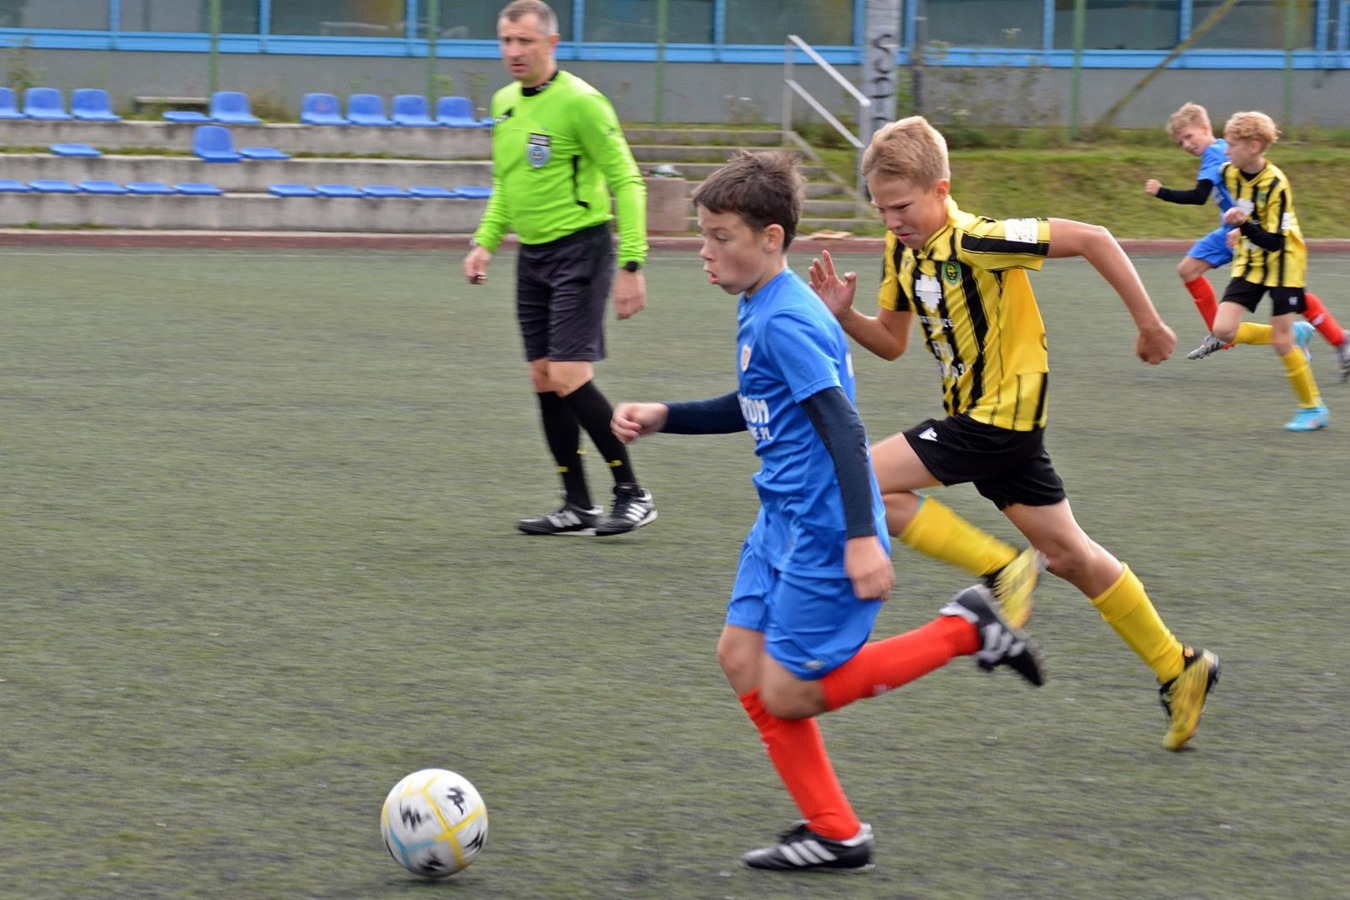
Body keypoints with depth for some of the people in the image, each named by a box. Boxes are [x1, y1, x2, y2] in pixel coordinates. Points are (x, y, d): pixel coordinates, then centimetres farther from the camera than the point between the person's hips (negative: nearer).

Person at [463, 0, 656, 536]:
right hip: (532, 255, 8)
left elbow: (626, 181, -14)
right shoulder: (504, 102, 10)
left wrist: (631, 265, -18)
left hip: (580, 250, -8)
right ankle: (578, 508, 14)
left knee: (569, 377, -14)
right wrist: (485, 241, 11)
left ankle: (632, 495, -2)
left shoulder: (578, 101, -14)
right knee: (543, 380, 6)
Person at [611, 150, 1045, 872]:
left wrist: (862, 536, -29)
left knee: (786, 695, -5)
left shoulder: (785, 322, -20)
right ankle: (833, 832, 13)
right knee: (742, 656, 7)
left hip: (824, 535, -10)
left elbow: (842, 426, -25)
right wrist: (662, 417, 16)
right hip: (783, 524, 10)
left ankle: (963, 630, 1)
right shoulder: (758, 310, 11)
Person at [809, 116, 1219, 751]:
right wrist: (843, 315, -6)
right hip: (977, 415, 9)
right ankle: (1179, 669, 23)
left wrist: (1149, 323, -16)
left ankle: (1003, 570, -7)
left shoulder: (976, 241, -22)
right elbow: (892, 342, 14)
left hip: (1003, 415, -9)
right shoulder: (902, 249, 3)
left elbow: (1091, 239, -22)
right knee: (1069, 557, 14)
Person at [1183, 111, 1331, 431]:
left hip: (1282, 264, -6)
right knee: (1222, 330, -8)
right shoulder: (1229, 172, -5)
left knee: (1281, 342, -8)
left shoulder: (1276, 185, -24)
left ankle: (1313, 408, 11)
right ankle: (1294, 336, 15)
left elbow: (1274, 242, -27)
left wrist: (1245, 224, -40)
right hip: (1249, 262, 6)